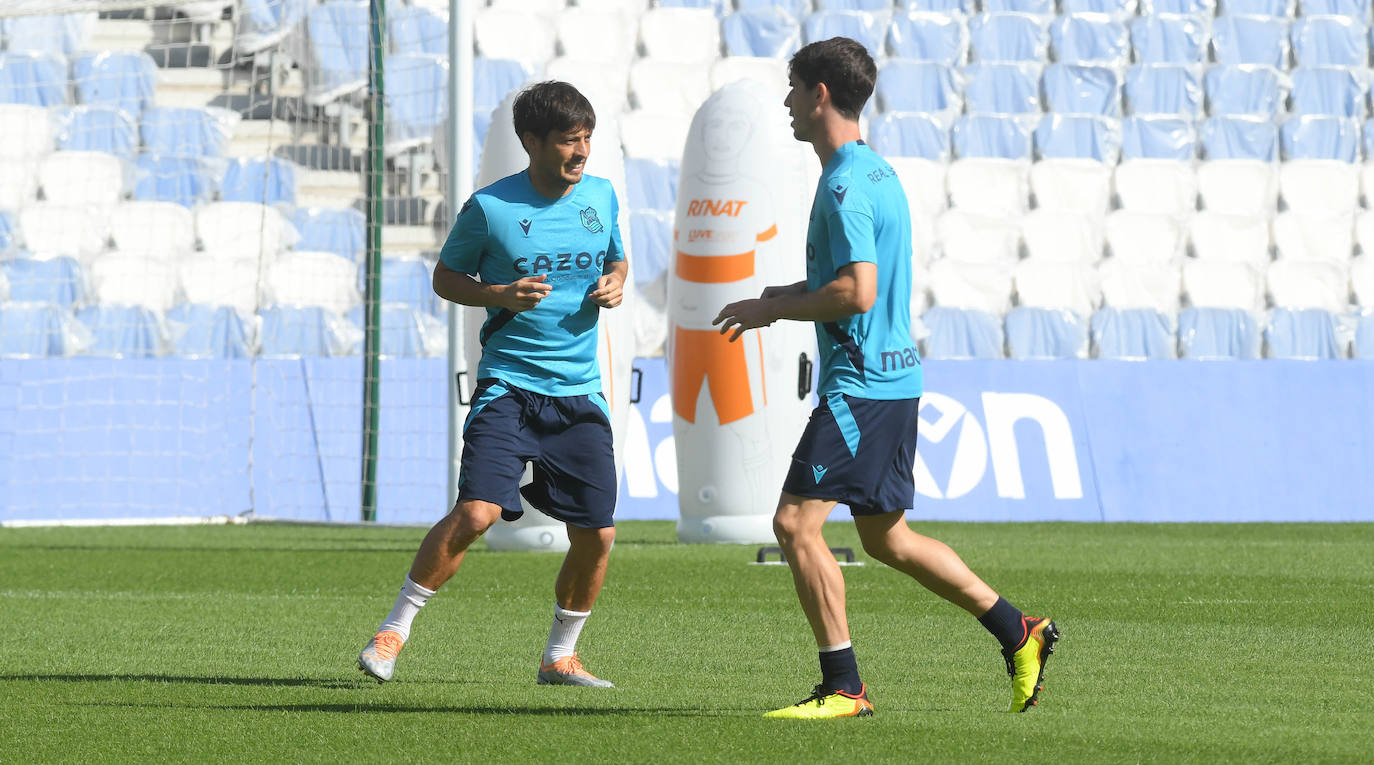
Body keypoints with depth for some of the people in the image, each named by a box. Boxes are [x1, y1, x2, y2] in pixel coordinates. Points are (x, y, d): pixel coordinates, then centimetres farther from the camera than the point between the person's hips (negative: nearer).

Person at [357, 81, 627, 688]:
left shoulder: (601, 196, 6)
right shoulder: (490, 207, -7)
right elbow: (444, 277, 4)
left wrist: (614, 286, 0)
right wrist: (500, 295, -14)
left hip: (580, 394, 4)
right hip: (508, 385, -4)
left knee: (597, 535, 1)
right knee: (477, 512, -21)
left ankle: (560, 657, 21)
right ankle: (395, 629, -6)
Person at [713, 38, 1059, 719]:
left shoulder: (845, 187, -16)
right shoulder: (875, 171, 16)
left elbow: (856, 293, -24)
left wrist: (770, 308, -12)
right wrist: (783, 298, 17)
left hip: (861, 383, -10)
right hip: (892, 376, 10)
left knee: (796, 523, -10)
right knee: (886, 538, 16)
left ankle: (843, 687, -9)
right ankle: (1018, 633, 19)